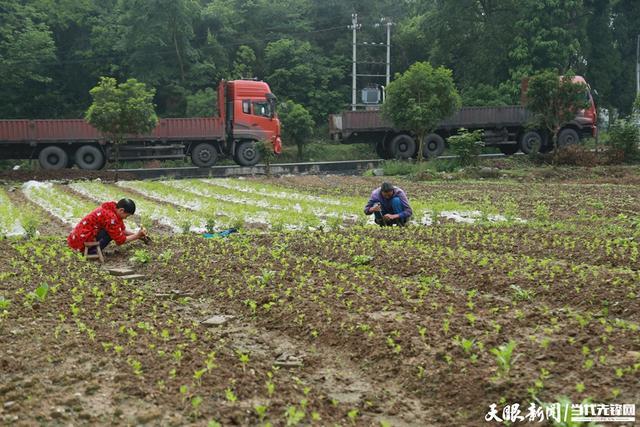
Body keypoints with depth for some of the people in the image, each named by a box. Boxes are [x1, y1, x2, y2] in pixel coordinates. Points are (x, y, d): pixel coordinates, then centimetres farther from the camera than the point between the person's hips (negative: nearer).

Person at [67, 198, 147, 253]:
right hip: (81, 241, -10)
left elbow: (122, 230, 17)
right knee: (111, 232, -17)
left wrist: (137, 234, 8)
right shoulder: (110, 217, -22)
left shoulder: (114, 209, 7)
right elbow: (120, 240, -15)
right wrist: (137, 236, -7)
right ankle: (92, 251, -15)